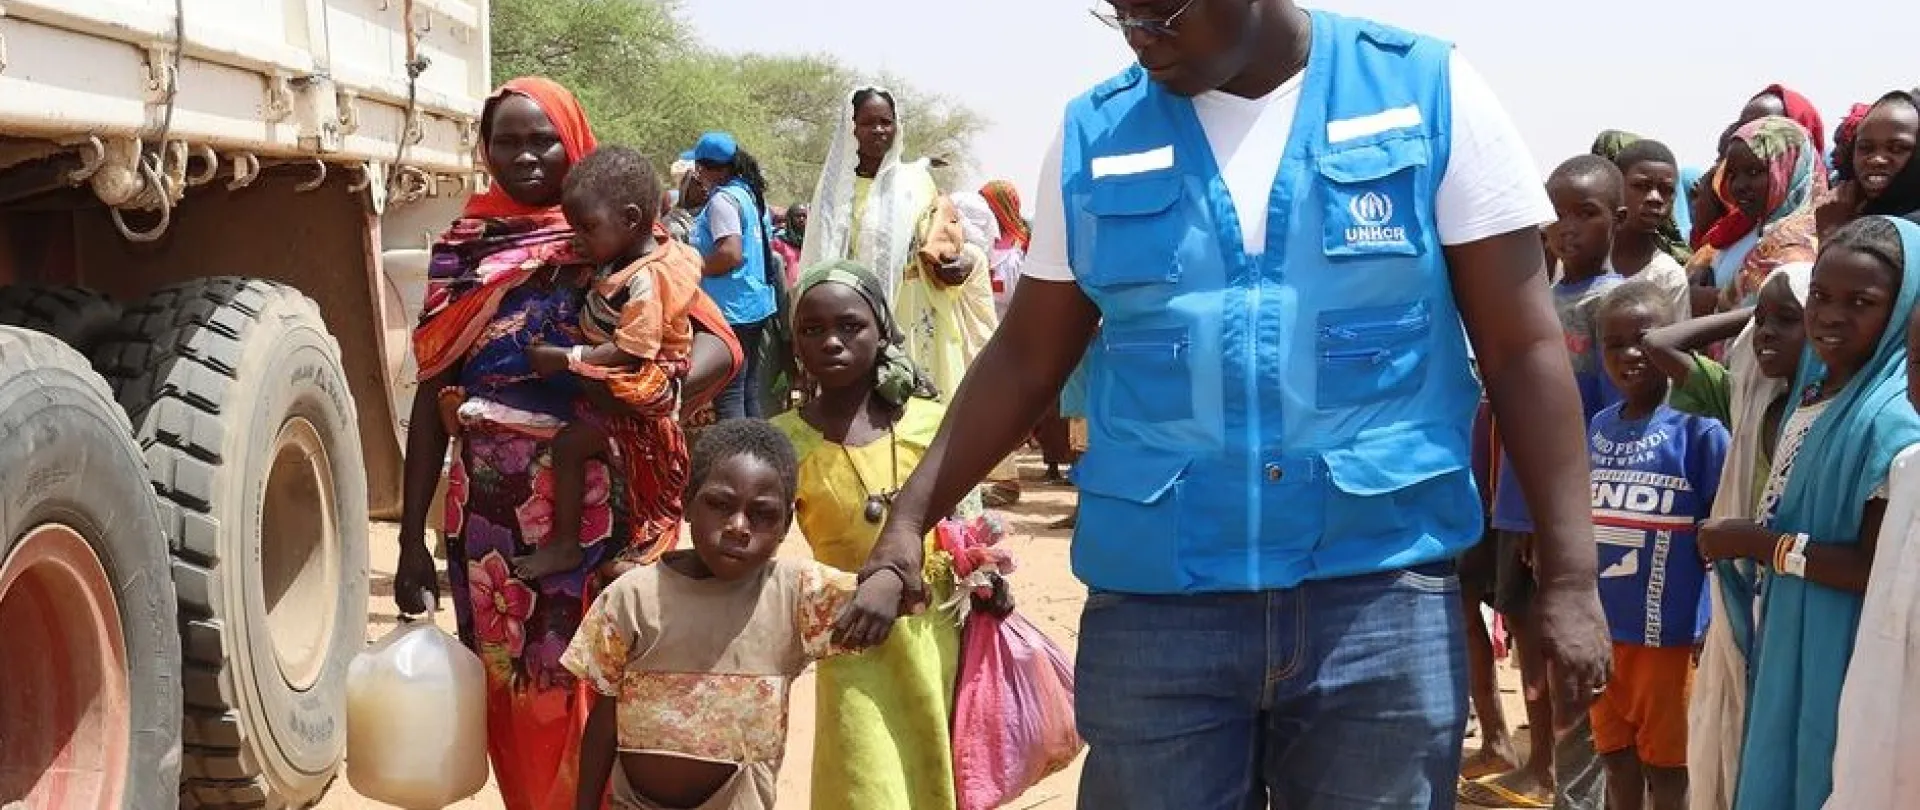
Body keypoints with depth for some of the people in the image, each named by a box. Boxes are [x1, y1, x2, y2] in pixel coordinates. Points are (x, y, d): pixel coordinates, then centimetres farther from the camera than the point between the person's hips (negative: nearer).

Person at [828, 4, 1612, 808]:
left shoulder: (1429, 93, 0)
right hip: (1152, 604, 2)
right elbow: (1025, 360, 12)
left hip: (1381, 593, -1)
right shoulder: (1093, 136, 6)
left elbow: (1522, 348, 0)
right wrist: (910, 519, 2)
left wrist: (1569, 576, -6)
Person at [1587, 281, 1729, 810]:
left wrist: (1717, 629, -11)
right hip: (1601, 630, 5)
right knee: (1616, 761, 16)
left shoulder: (1697, 428, -11)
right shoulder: (1597, 428, 6)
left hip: (1668, 631, -5)